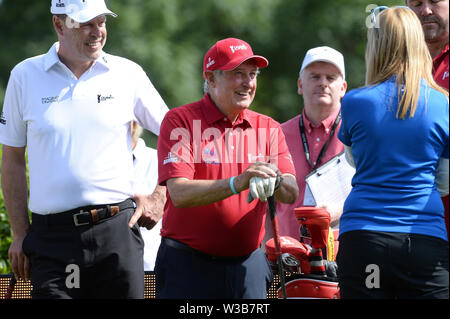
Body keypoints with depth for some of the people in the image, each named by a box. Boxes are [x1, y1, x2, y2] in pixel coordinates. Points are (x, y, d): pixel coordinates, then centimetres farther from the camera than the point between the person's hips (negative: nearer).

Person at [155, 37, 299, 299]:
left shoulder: (268, 128, 11)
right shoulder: (180, 121, -4)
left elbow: (291, 194, -1)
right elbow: (180, 193, -17)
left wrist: (274, 180, -24)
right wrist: (237, 183, -30)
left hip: (248, 266, 4)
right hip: (188, 265, -4)